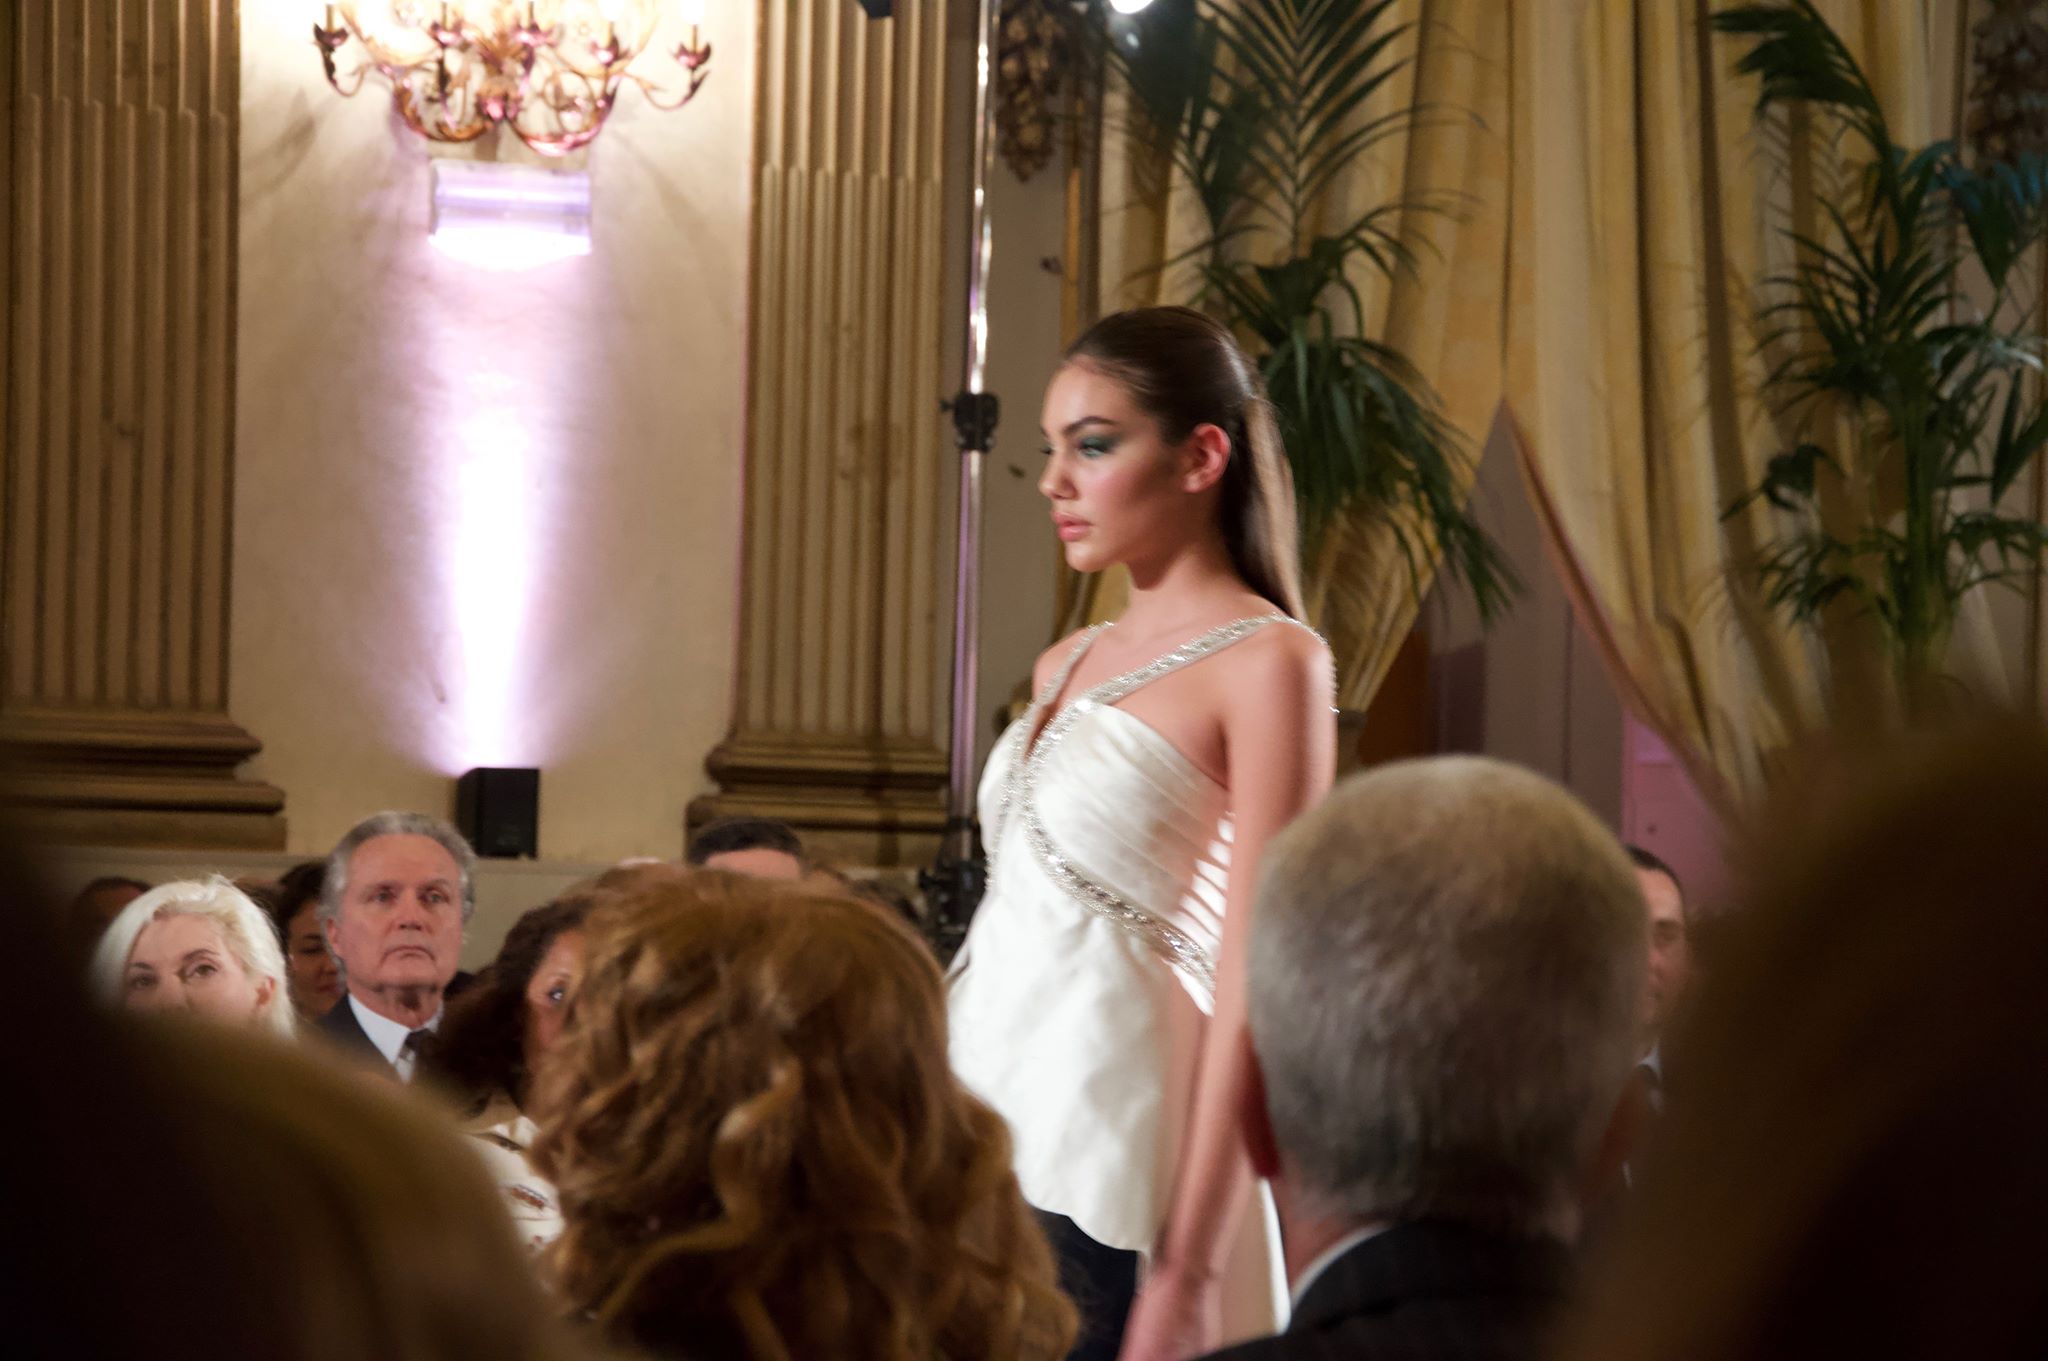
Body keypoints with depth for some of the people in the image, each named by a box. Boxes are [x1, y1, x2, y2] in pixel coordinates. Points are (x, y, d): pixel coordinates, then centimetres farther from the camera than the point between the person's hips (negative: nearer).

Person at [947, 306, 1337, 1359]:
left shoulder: (1266, 662, -8)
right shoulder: (1065, 670, 15)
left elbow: (1254, 990, -13)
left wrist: (1188, 1274, -18)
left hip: (1110, 1182, -7)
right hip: (990, 1152, 7)